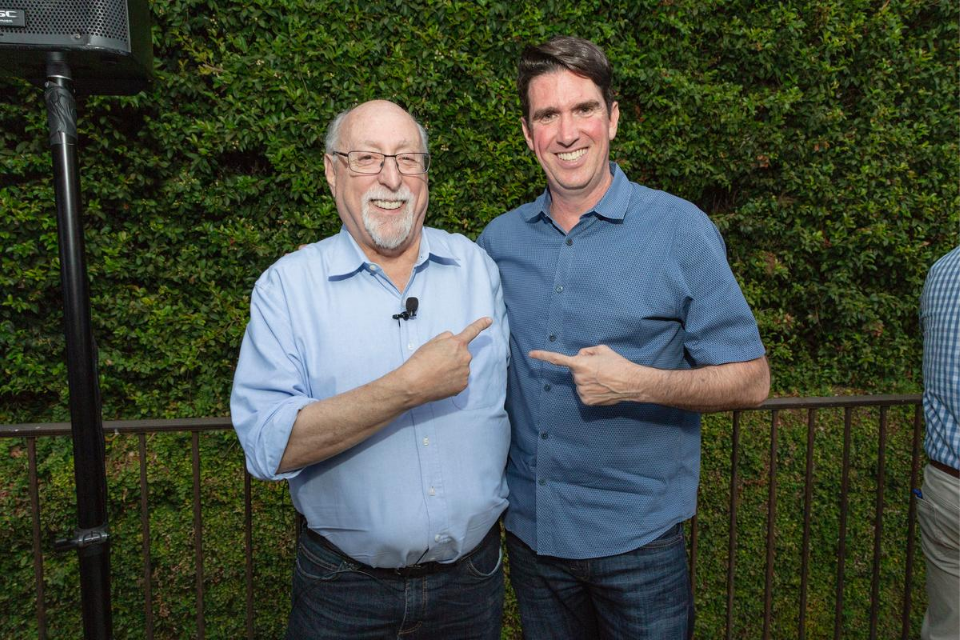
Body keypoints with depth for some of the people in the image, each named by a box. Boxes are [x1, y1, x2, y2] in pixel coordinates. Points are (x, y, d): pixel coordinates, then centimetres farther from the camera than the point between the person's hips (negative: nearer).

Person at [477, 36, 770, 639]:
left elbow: (750, 379, -9)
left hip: (638, 540, -3)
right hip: (528, 530, 4)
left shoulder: (679, 230, -11)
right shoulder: (499, 239, 0)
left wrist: (638, 383, -22)